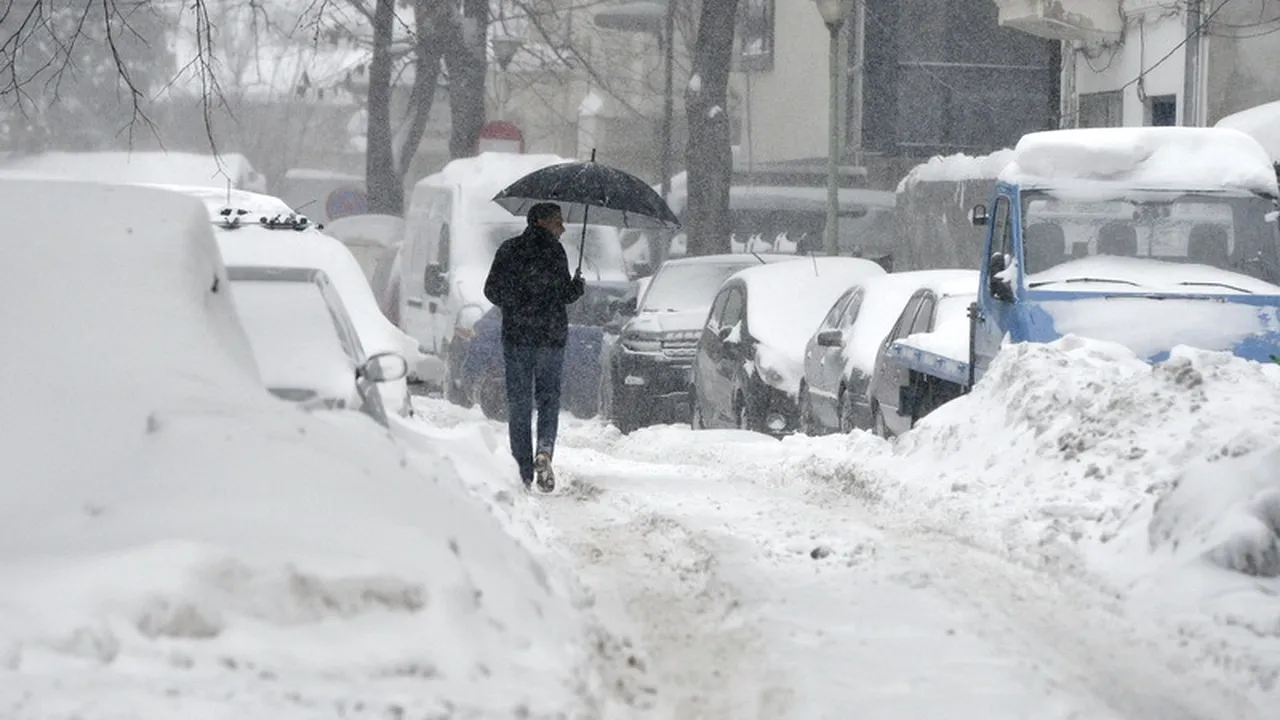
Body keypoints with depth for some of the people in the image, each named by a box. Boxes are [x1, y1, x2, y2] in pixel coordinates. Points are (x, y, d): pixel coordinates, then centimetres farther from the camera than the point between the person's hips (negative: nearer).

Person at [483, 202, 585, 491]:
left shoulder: (508, 250, 6)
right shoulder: (554, 251, -5)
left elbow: (492, 291, 6)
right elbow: (563, 294, -10)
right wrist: (578, 286, 11)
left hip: (516, 336, 2)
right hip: (551, 336, -2)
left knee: (518, 403, 6)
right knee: (549, 398, 8)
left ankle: (524, 472, 3)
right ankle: (545, 449, -18)